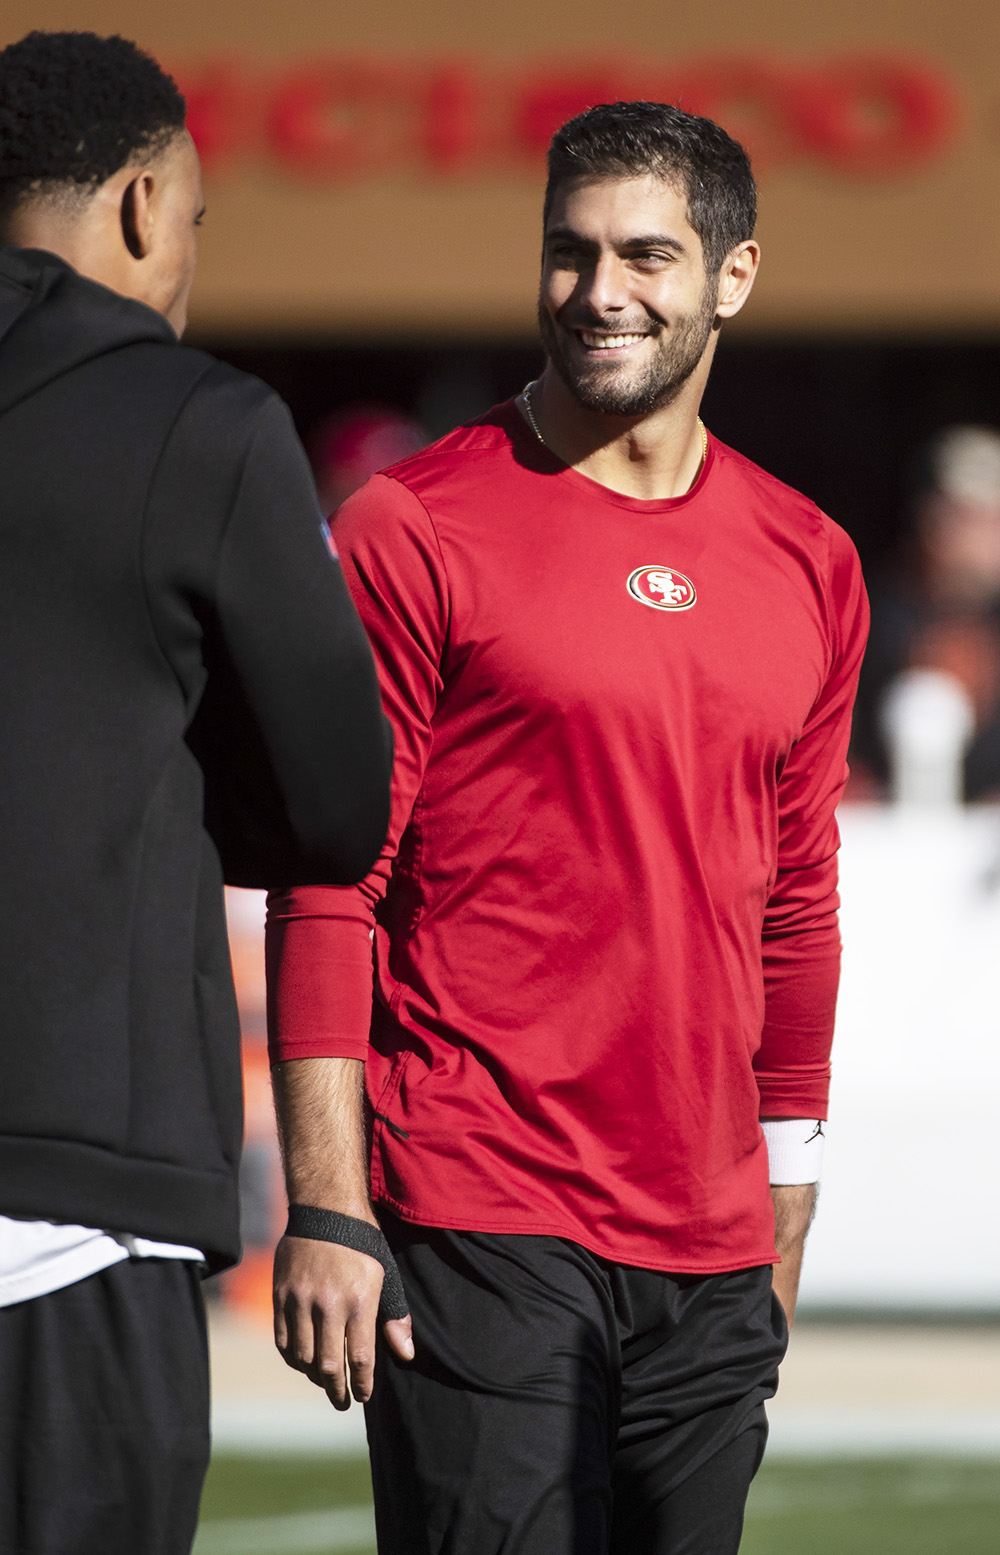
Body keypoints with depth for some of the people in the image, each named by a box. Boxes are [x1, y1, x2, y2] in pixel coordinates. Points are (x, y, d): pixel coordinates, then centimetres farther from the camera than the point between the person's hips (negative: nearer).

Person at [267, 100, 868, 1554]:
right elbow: (328, 886, -6)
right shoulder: (416, 531, -4)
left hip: (709, 1254, 5)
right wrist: (325, 1206, -12)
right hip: (479, 1226, -5)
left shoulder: (807, 564, 12)